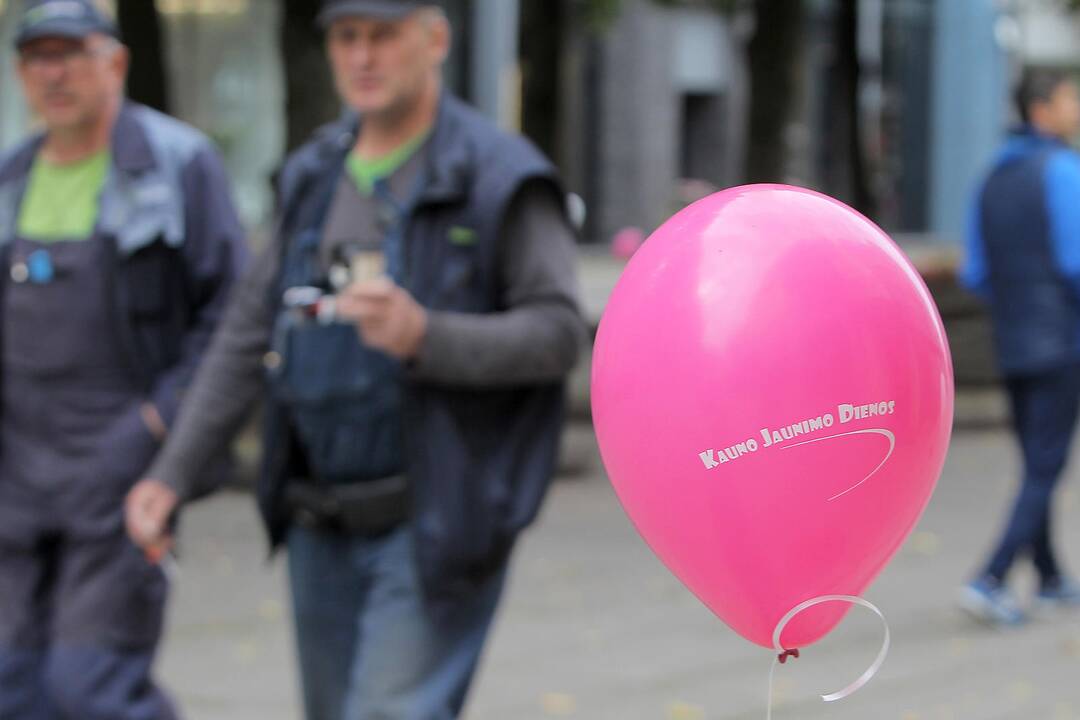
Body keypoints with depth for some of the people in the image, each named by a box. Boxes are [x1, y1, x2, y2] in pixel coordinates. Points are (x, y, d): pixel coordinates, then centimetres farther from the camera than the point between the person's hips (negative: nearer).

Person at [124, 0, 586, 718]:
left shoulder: (501, 178, -10)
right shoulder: (318, 176, 9)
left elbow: (557, 334, -17)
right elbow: (250, 336, 11)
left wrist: (423, 336, -33)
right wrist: (171, 474, 3)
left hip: (437, 523, -7)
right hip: (324, 525, 7)